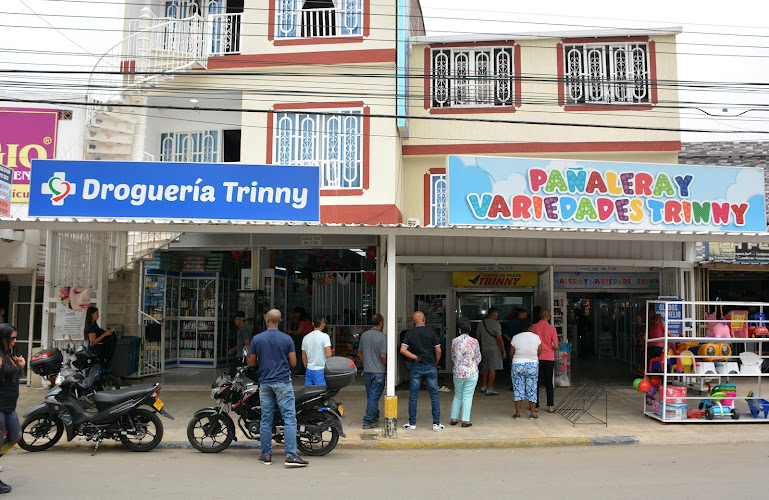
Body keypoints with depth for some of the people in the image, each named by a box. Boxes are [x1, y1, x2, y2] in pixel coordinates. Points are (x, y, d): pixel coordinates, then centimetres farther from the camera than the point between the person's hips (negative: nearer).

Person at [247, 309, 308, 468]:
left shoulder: (257, 339, 0)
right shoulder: (287, 339, -5)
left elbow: (251, 362, 5)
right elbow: (293, 363, -4)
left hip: (265, 383, 3)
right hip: (283, 383, -3)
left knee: (266, 420, 10)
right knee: (290, 419, -3)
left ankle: (266, 455, 15)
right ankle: (290, 456, -10)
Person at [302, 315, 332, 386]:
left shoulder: (306, 337, 7)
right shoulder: (324, 336, -10)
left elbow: (303, 357, 12)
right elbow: (328, 355, -19)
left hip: (309, 370, 6)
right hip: (321, 370, -5)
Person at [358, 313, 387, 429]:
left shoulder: (364, 335, 5)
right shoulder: (382, 337, -13)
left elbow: (360, 353, 12)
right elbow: (383, 356, -17)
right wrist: (387, 367, 0)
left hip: (367, 371, 6)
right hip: (378, 372, -6)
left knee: (371, 396, 16)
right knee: (374, 397, 0)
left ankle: (375, 418, 26)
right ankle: (368, 422, 2)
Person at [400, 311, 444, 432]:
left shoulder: (409, 333, 1)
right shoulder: (431, 332, -3)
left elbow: (403, 350, -10)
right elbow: (438, 351, -4)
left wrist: (416, 357, -3)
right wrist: (436, 363, 11)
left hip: (416, 367, 1)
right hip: (430, 366, -1)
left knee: (413, 395, 7)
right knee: (434, 395, 5)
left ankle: (412, 423, 10)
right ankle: (436, 423, 6)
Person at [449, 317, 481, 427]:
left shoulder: (454, 341, -4)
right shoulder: (474, 342, -9)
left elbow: (452, 358, 8)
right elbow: (478, 358, 0)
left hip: (458, 373, 2)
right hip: (471, 373, -2)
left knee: (457, 395, 15)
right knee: (467, 397, 4)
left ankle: (454, 418, 17)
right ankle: (465, 420, 6)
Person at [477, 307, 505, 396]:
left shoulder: (481, 323, 9)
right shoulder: (495, 324, -13)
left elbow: (478, 337, 16)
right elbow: (499, 339, -15)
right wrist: (504, 352, -10)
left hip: (484, 349, 7)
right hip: (494, 349, -7)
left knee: (486, 368, 19)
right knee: (492, 369, -4)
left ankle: (483, 387, 27)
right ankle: (489, 389, -3)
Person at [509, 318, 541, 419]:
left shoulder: (515, 338, -7)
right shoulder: (536, 337, -4)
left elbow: (511, 354, -2)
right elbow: (539, 353, 3)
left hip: (517, 365, -1)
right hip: (533, 365, 1)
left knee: (518, 388, 6)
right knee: (532, 389, 8)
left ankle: (518, 412, 6)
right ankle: (532, 412, 10)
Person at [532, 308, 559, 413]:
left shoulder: (533, 327, -3)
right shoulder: (551, 328, -7)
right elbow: (556, 346, -7)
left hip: (536, 357, 1)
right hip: (549, 358, -1)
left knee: (536, 382, 10)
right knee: (549, 382, 8)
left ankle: (535, 405, 12)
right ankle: (550, 406, 7)